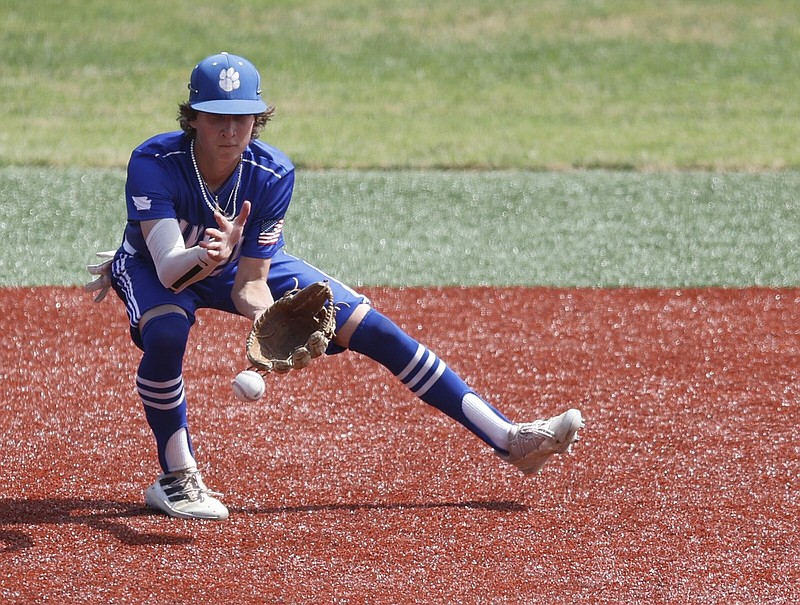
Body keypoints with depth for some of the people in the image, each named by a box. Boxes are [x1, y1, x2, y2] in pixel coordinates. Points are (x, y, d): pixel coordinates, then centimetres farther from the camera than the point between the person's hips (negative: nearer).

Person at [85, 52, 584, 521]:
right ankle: (177, 479, -15)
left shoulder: (272, 175, -27)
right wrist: (206, 257, -65)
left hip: (245, 265, 3)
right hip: (154, 267, -2)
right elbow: (168, 268, -44)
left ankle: (507, 438, -1)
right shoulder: (154, 163, -35)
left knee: (374, 329, -7)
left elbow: (250, 281, -24)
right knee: (166, 332, -38)